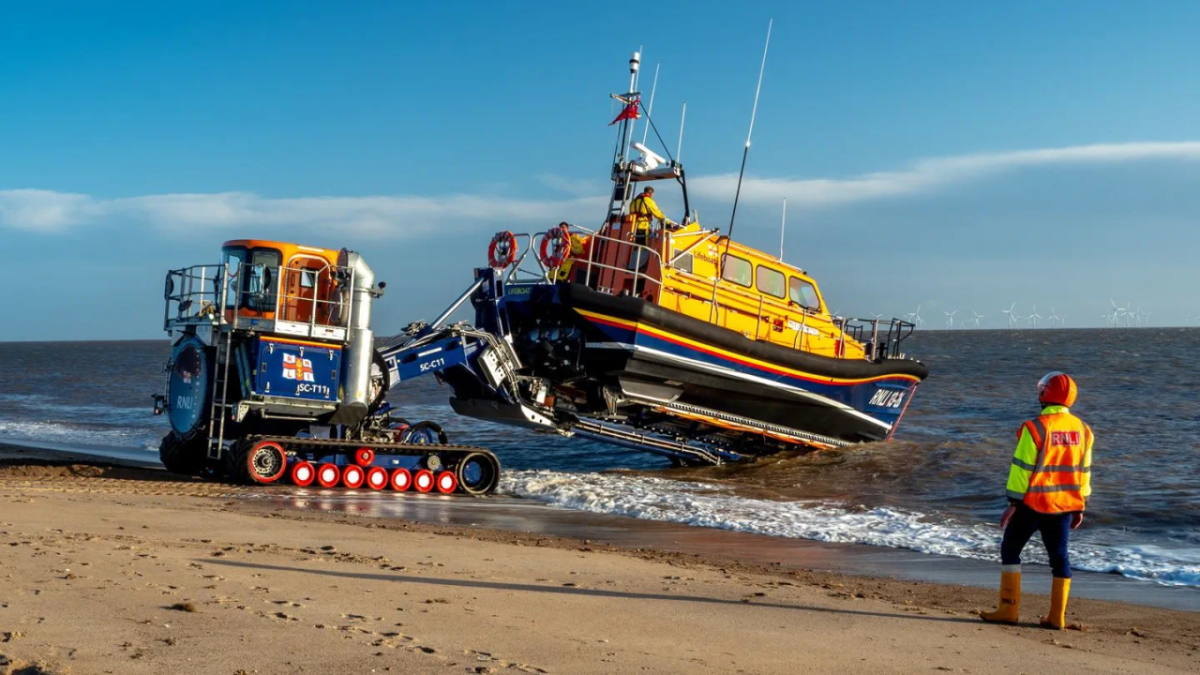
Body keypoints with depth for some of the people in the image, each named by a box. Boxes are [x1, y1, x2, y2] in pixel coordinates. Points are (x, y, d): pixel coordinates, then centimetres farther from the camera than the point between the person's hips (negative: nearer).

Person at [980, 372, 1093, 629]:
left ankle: (1008, 609, 5)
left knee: (1010, 549, 6)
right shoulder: (1082, 430, 4)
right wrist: (1080, 506, 17)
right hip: (1065, 505, 5)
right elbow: (1084, 471, 9)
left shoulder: (1035, 428, -15)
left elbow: (1022, 468, -14)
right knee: (1059, 556, 11)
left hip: (1033, 502, -5)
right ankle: (1057, 616, 12)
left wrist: (1013, 502, -9)